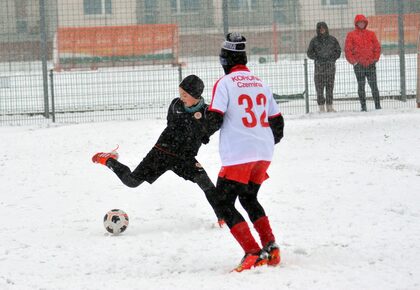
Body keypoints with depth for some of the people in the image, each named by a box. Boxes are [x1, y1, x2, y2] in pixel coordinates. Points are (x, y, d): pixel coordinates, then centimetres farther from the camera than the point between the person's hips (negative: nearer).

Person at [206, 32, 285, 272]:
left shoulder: (225, 83, -7)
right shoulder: (260, 83, 13)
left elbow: (215, 119, -12)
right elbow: (277, 121, 18)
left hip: (238, 155, -7)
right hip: (264, 153, 7)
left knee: (224, 204, 2)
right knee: (249, 198, 25)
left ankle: (254, 253, -11)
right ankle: (271, 247, 12)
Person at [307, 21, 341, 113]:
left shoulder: (332, 39, 8)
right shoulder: (314, 40, 5)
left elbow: (338, 51, 13)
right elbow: (309, 53, 7)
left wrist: (332, 58, -2)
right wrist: (317, 58, -7)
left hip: (330, 66, 1)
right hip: (319, 66, -1)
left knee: (330, 88, 3)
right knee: (319, 88, -6)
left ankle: (329, 107, 8)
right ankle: (321, 108, -3)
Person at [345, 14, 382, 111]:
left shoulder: (371, 34, 11)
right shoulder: (351, 35, 4)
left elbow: (377, 47, 13)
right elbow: (347, 49, 1)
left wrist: (375, 58, 2)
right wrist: (353, 61, -7)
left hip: (371, 64, 1)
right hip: (358, 64, -1)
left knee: (374, 85, -1)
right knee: (361, 86, 1)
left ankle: (378, 105, 3)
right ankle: (363, 106, 4)